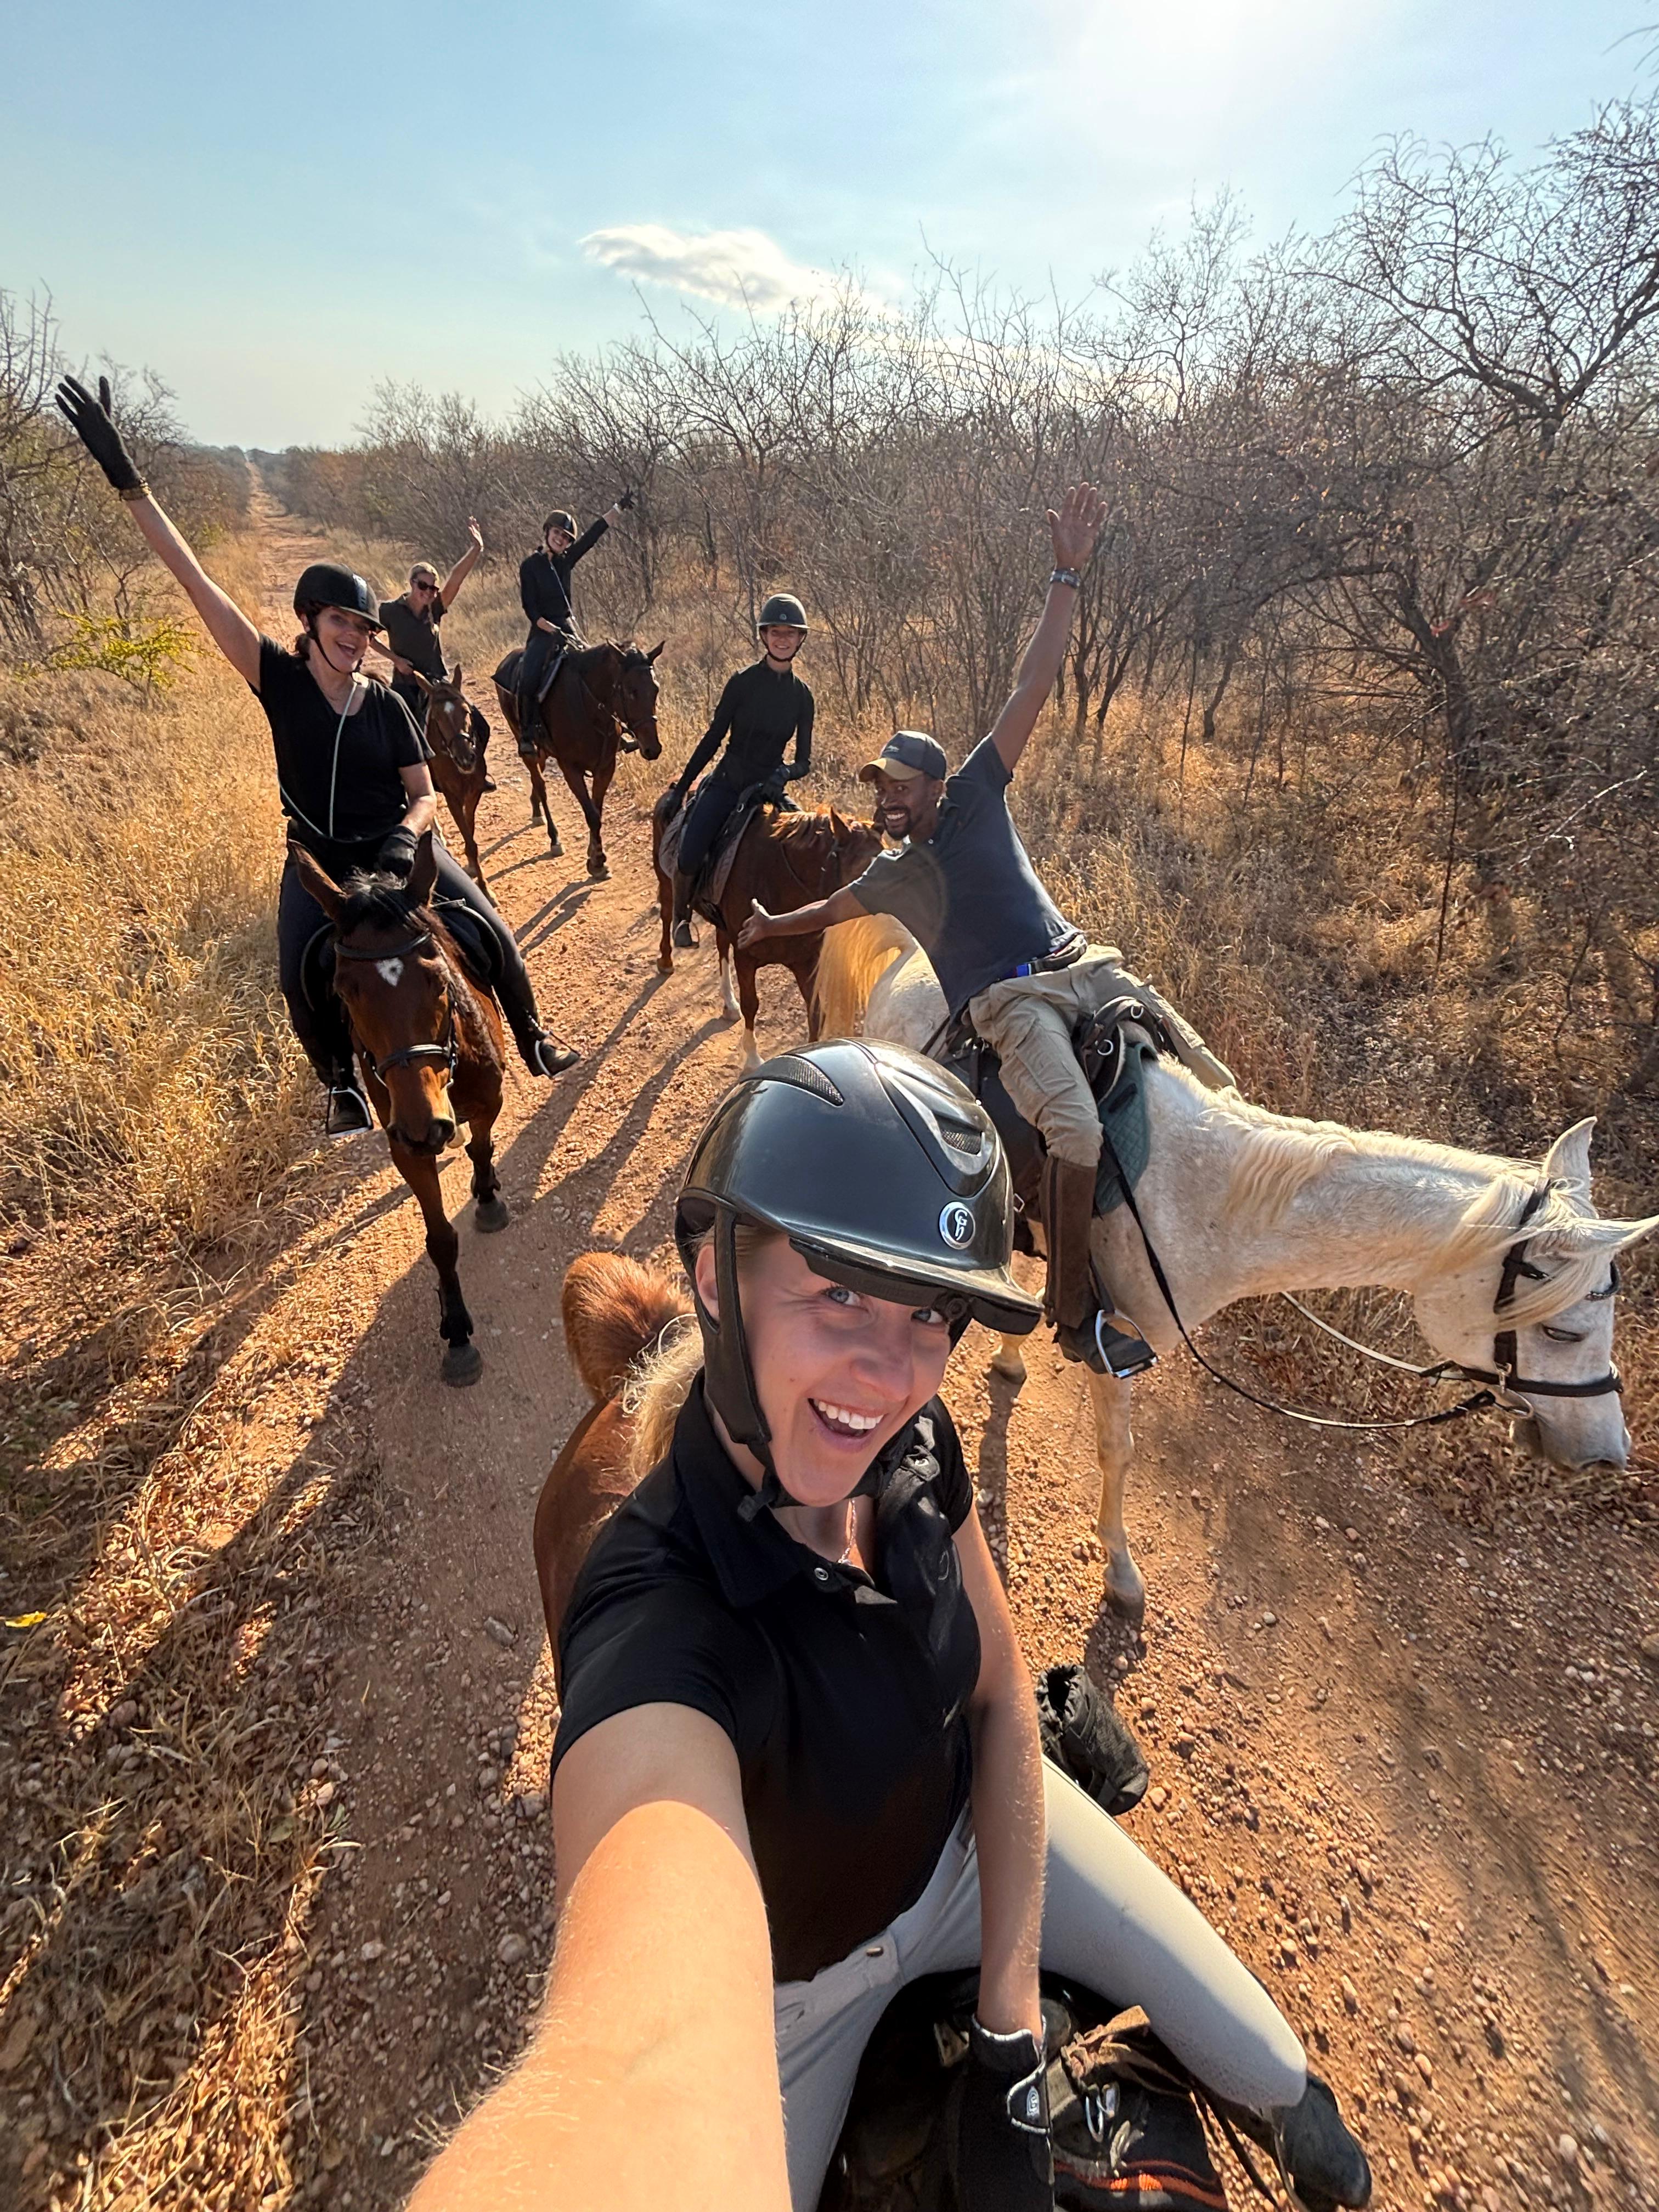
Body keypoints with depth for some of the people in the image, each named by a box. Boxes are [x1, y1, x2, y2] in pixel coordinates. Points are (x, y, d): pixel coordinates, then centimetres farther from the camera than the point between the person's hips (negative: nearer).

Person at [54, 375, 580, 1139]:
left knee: (491, 934, -9)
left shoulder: (386, 705, -2)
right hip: (318, 861, -1)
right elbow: (197, 583, -13)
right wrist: (129, 483, -18)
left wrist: (403, 836, -21)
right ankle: (343, 1086, 7)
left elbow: (425, 794, 1)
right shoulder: (280, 680, -6)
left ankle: (532, 1040, 14)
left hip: (395, 847, 1)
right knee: (304, 985, -19)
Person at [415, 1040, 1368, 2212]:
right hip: (801, 1973, -3)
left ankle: (1286, 2096, 42)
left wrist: (1010, 2025, -9)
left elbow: (1002, 1699, -9)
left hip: (980, 1837, 3)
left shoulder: (915, 1445, -23)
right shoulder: (662, 1627, -40)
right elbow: (642, 2056, -56)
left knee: (1274, 2076, 6)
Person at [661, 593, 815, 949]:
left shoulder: (801, 695, 3)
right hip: (727, 783, -3)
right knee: (690, 857, -22)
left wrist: (786, 773, -18)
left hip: (767, 787, 3)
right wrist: (680, 788, 0)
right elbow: (714, 738, 0)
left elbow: (804, 761, 6)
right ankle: (681, 917, 8)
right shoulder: (743, 682, -4)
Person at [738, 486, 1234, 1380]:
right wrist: (771, 926, 55)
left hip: (1084, 965, 2)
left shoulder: (974, 797, 10)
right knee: (1077, 1125, -29)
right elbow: (830, 910, 39)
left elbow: (1031, 689, 3)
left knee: (1212, 1087, -7)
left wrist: (1066, 577, -4)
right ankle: (1074, 1314, -18)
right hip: (1007, 1002, -2)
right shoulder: (889, 874, 17)